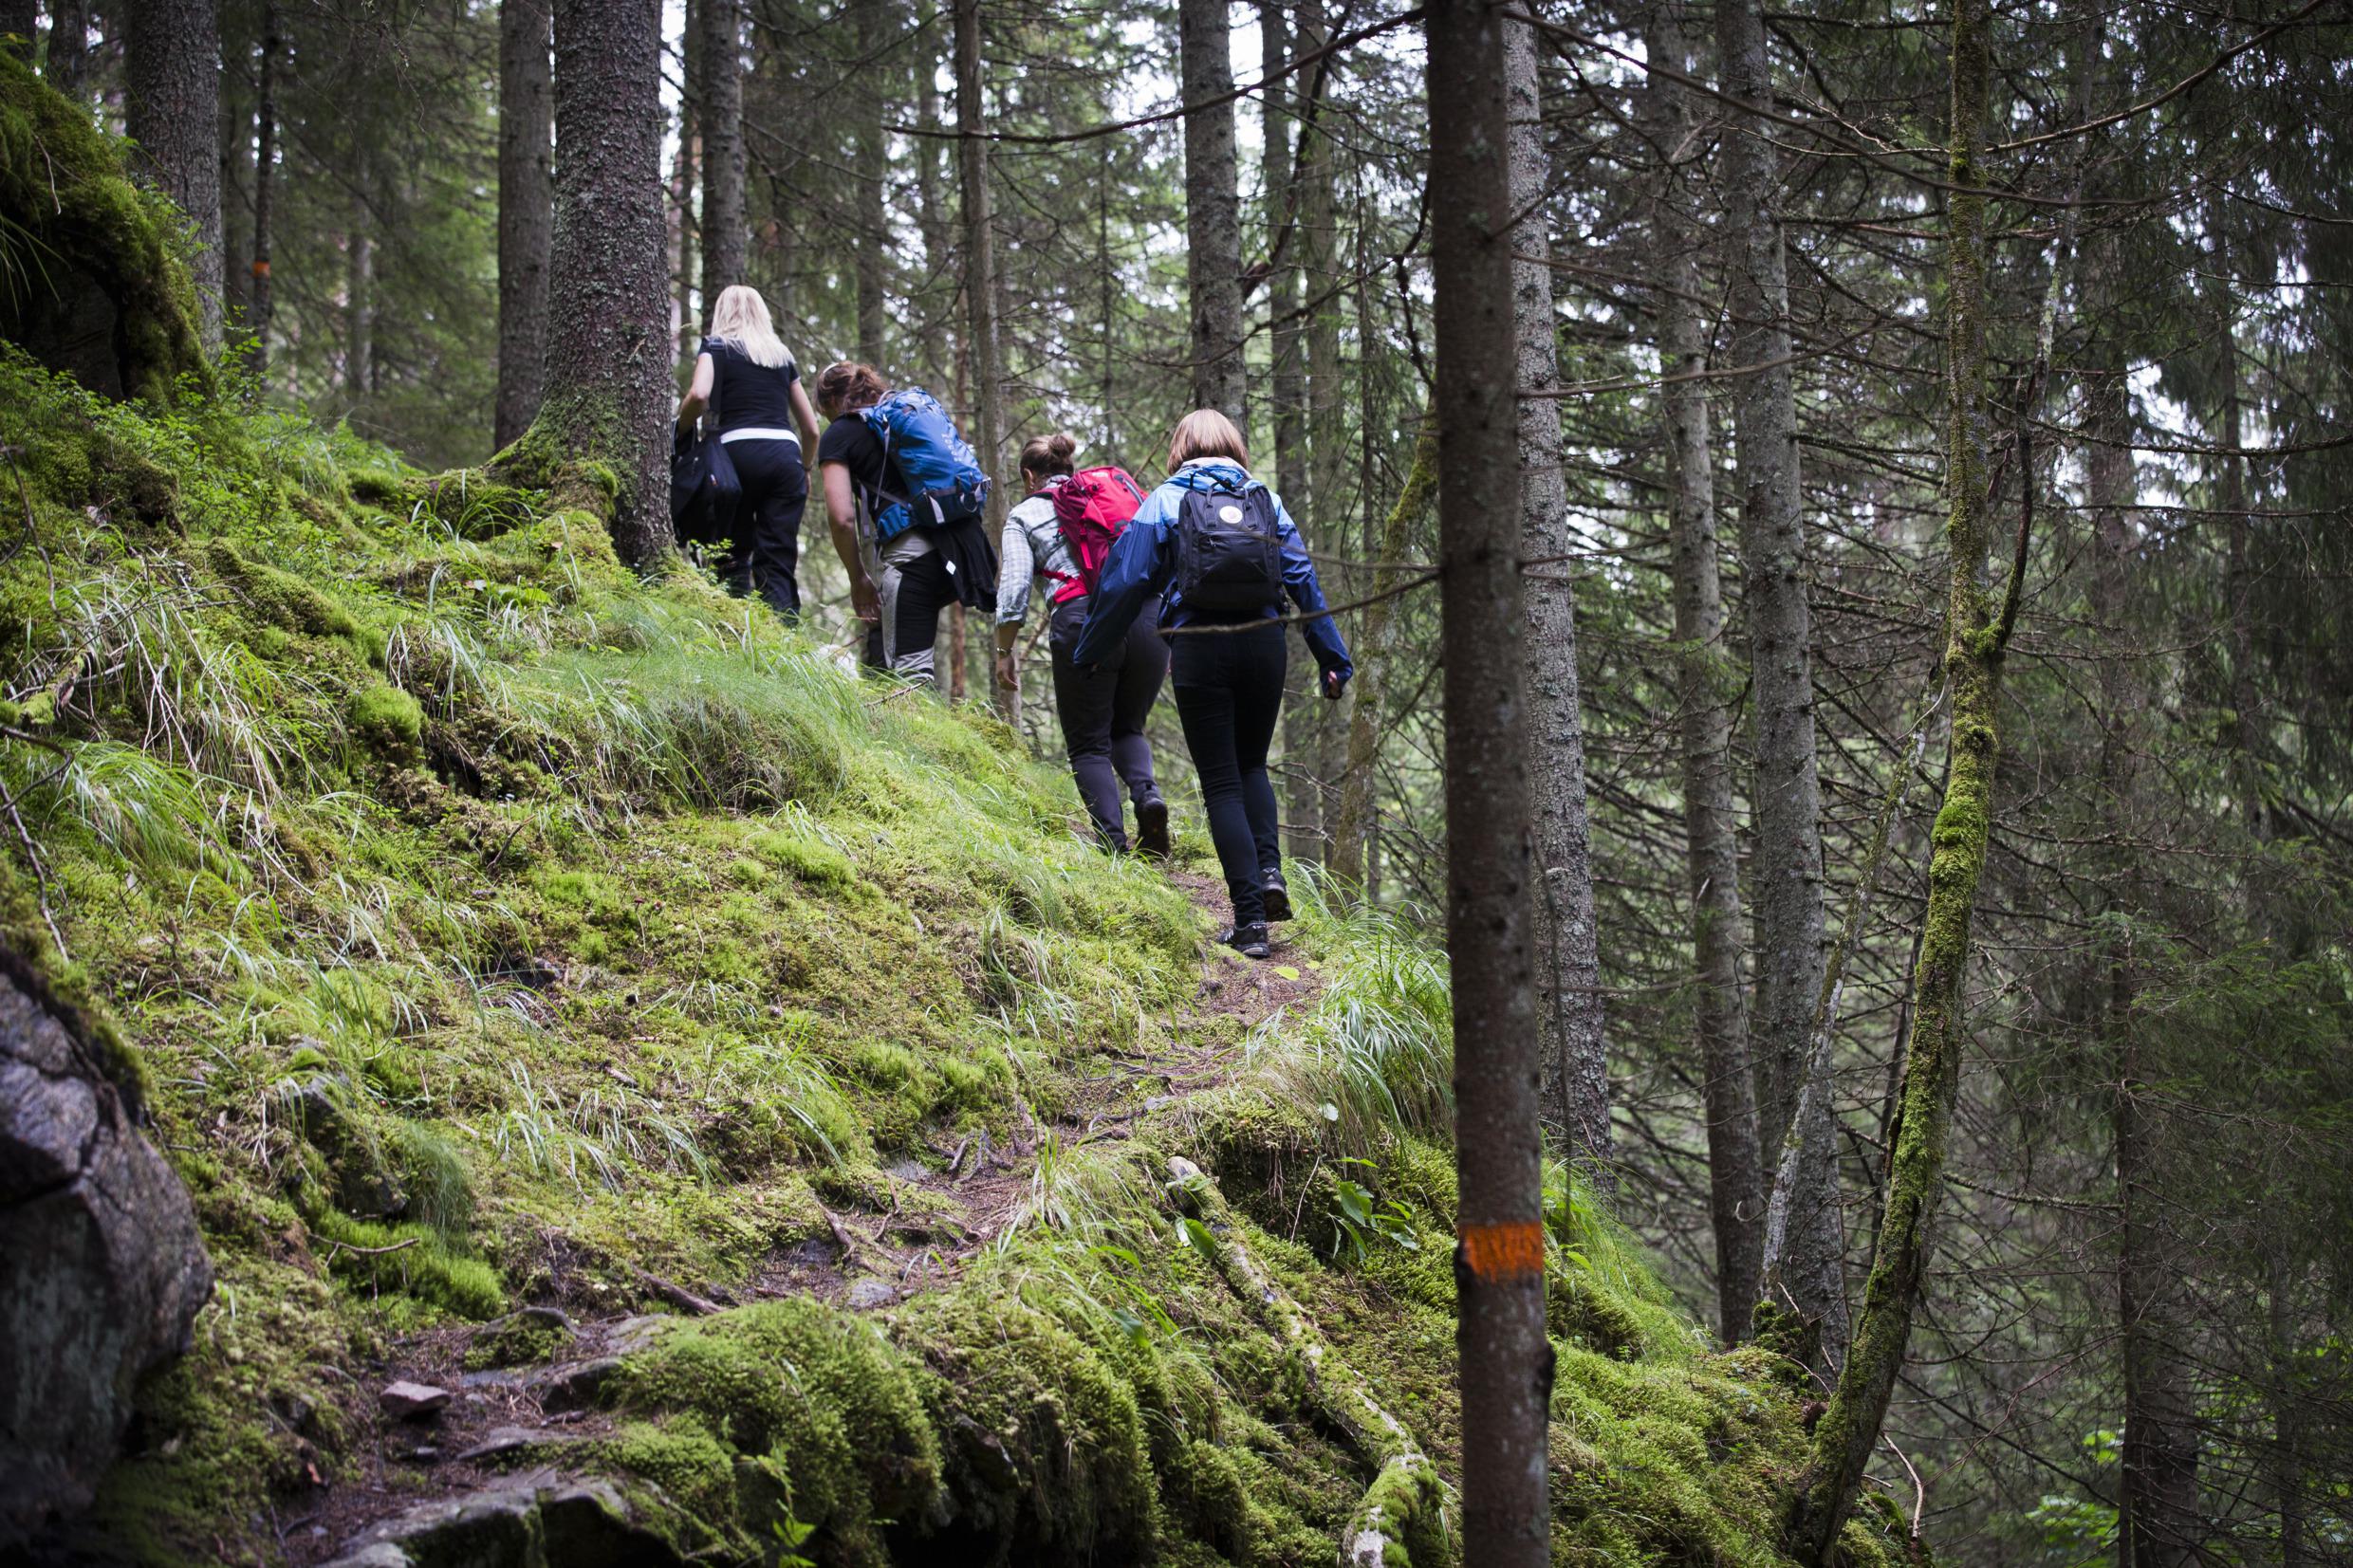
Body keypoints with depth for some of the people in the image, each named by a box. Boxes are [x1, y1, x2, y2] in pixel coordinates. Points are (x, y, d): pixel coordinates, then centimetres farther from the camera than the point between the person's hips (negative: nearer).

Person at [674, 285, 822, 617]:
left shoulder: (715, 347, 12)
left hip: (739, 451, -3)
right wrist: (805, 468, 41)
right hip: (786, 455, 3)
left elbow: (699, 395, -9)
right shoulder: (781, 354, 23)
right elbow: (811, 429, 24)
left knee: (734, 557, 7)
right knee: (779, 565, 1)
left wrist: (681, 427, 10)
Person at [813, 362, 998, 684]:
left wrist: (858, 579, 7)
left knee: (910, 671, -7)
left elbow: (841, 518, -6)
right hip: (966, 545, 7)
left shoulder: (838, 435, 6)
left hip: (911, 551, -7)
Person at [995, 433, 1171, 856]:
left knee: (1089, 744, 8)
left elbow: (1014, 589, 3)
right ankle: (1147, 793, -9)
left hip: (1082, 619, -4)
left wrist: (1004, 653, 12)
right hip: (1148, 614, 4)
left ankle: (1113, 837, -12)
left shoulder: (1024, 515, 14)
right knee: (1127, 729, 21)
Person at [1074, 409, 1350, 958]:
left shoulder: (1163, 502, 4)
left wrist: (1086, 654, 11)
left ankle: (1249, 917, -5)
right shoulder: (1266, 501, 10)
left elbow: (1125, 584, 1)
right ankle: (1269, 870, 0)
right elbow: (1305, 582, 6)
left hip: (1198, 647, -2)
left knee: (1221, 781, 2)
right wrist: (1333, 660, 10)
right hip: (1263, 643, 2)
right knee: (1252, 764, 23)